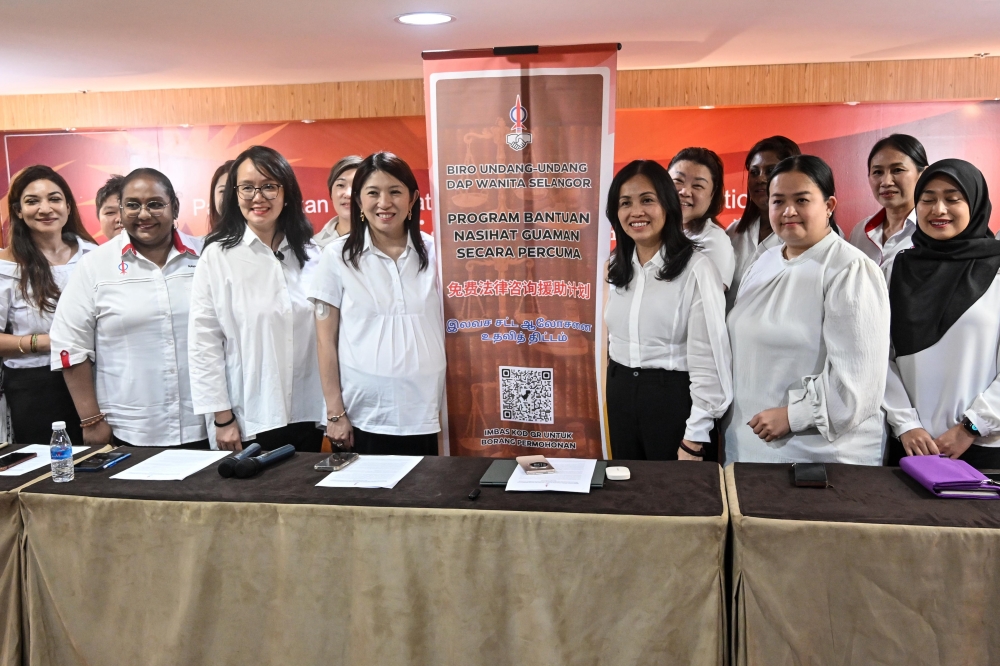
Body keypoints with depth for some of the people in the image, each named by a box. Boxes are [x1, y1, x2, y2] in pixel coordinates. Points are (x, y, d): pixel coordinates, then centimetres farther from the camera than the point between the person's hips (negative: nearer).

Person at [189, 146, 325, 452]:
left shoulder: (310, 253, 5)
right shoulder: (217, 256, -5)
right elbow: (204, 344, -6)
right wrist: (222, 418, -7)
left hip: (307, 415, 3)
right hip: (248, 421, -3)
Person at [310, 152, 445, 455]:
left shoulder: (434, 252, 3)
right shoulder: (337, 255, 0)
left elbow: (450, 330, 9)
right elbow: (326, 341, 1)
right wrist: (335, 412, -2)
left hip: (428, 416, 1)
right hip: (363, 418, -1)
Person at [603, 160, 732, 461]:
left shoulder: (695, 268, -15)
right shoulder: (618, 266, 6)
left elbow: (708, 357, -16)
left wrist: (695, 438, -15)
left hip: (674, 397, -6)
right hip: (621, 394, 6)